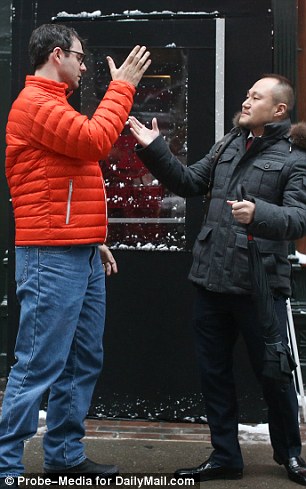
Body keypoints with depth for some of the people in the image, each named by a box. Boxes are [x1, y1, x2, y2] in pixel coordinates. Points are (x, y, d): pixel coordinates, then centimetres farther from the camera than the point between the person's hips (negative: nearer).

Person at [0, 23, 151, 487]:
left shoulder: (54, 104, 22)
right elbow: (95, 139, -20)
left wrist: (95, 240, 20)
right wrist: (122, 86, -9)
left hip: (82, 256, 10)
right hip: (52, 257, -10)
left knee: (85, 361, 13)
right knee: (39, 366, -7)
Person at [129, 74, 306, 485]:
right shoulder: (228, 146, 14)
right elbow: (189, 182, 16)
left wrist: (259, 213, -35)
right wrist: (154, 148, 5)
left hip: (259, 283, -6)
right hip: (211, 279, 6)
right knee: (214, 372, 11)